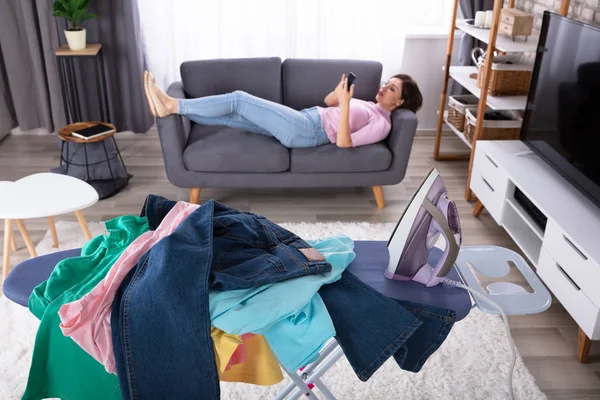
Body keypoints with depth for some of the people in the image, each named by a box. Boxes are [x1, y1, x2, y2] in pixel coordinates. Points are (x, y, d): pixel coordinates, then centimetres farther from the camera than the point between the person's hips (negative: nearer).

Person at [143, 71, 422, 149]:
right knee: (230, 116, -2)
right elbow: (328, 102, 27)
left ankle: (172, 106, -9)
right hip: (303, 119, 9)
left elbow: (344, 143, -20)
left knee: (239, 99, -14)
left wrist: (345, 104, -25)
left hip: (304, 131, -9)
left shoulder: (382, 124, -5)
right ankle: (171, 107, 0)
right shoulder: (369, 106, 23)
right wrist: (341, 90, 8)